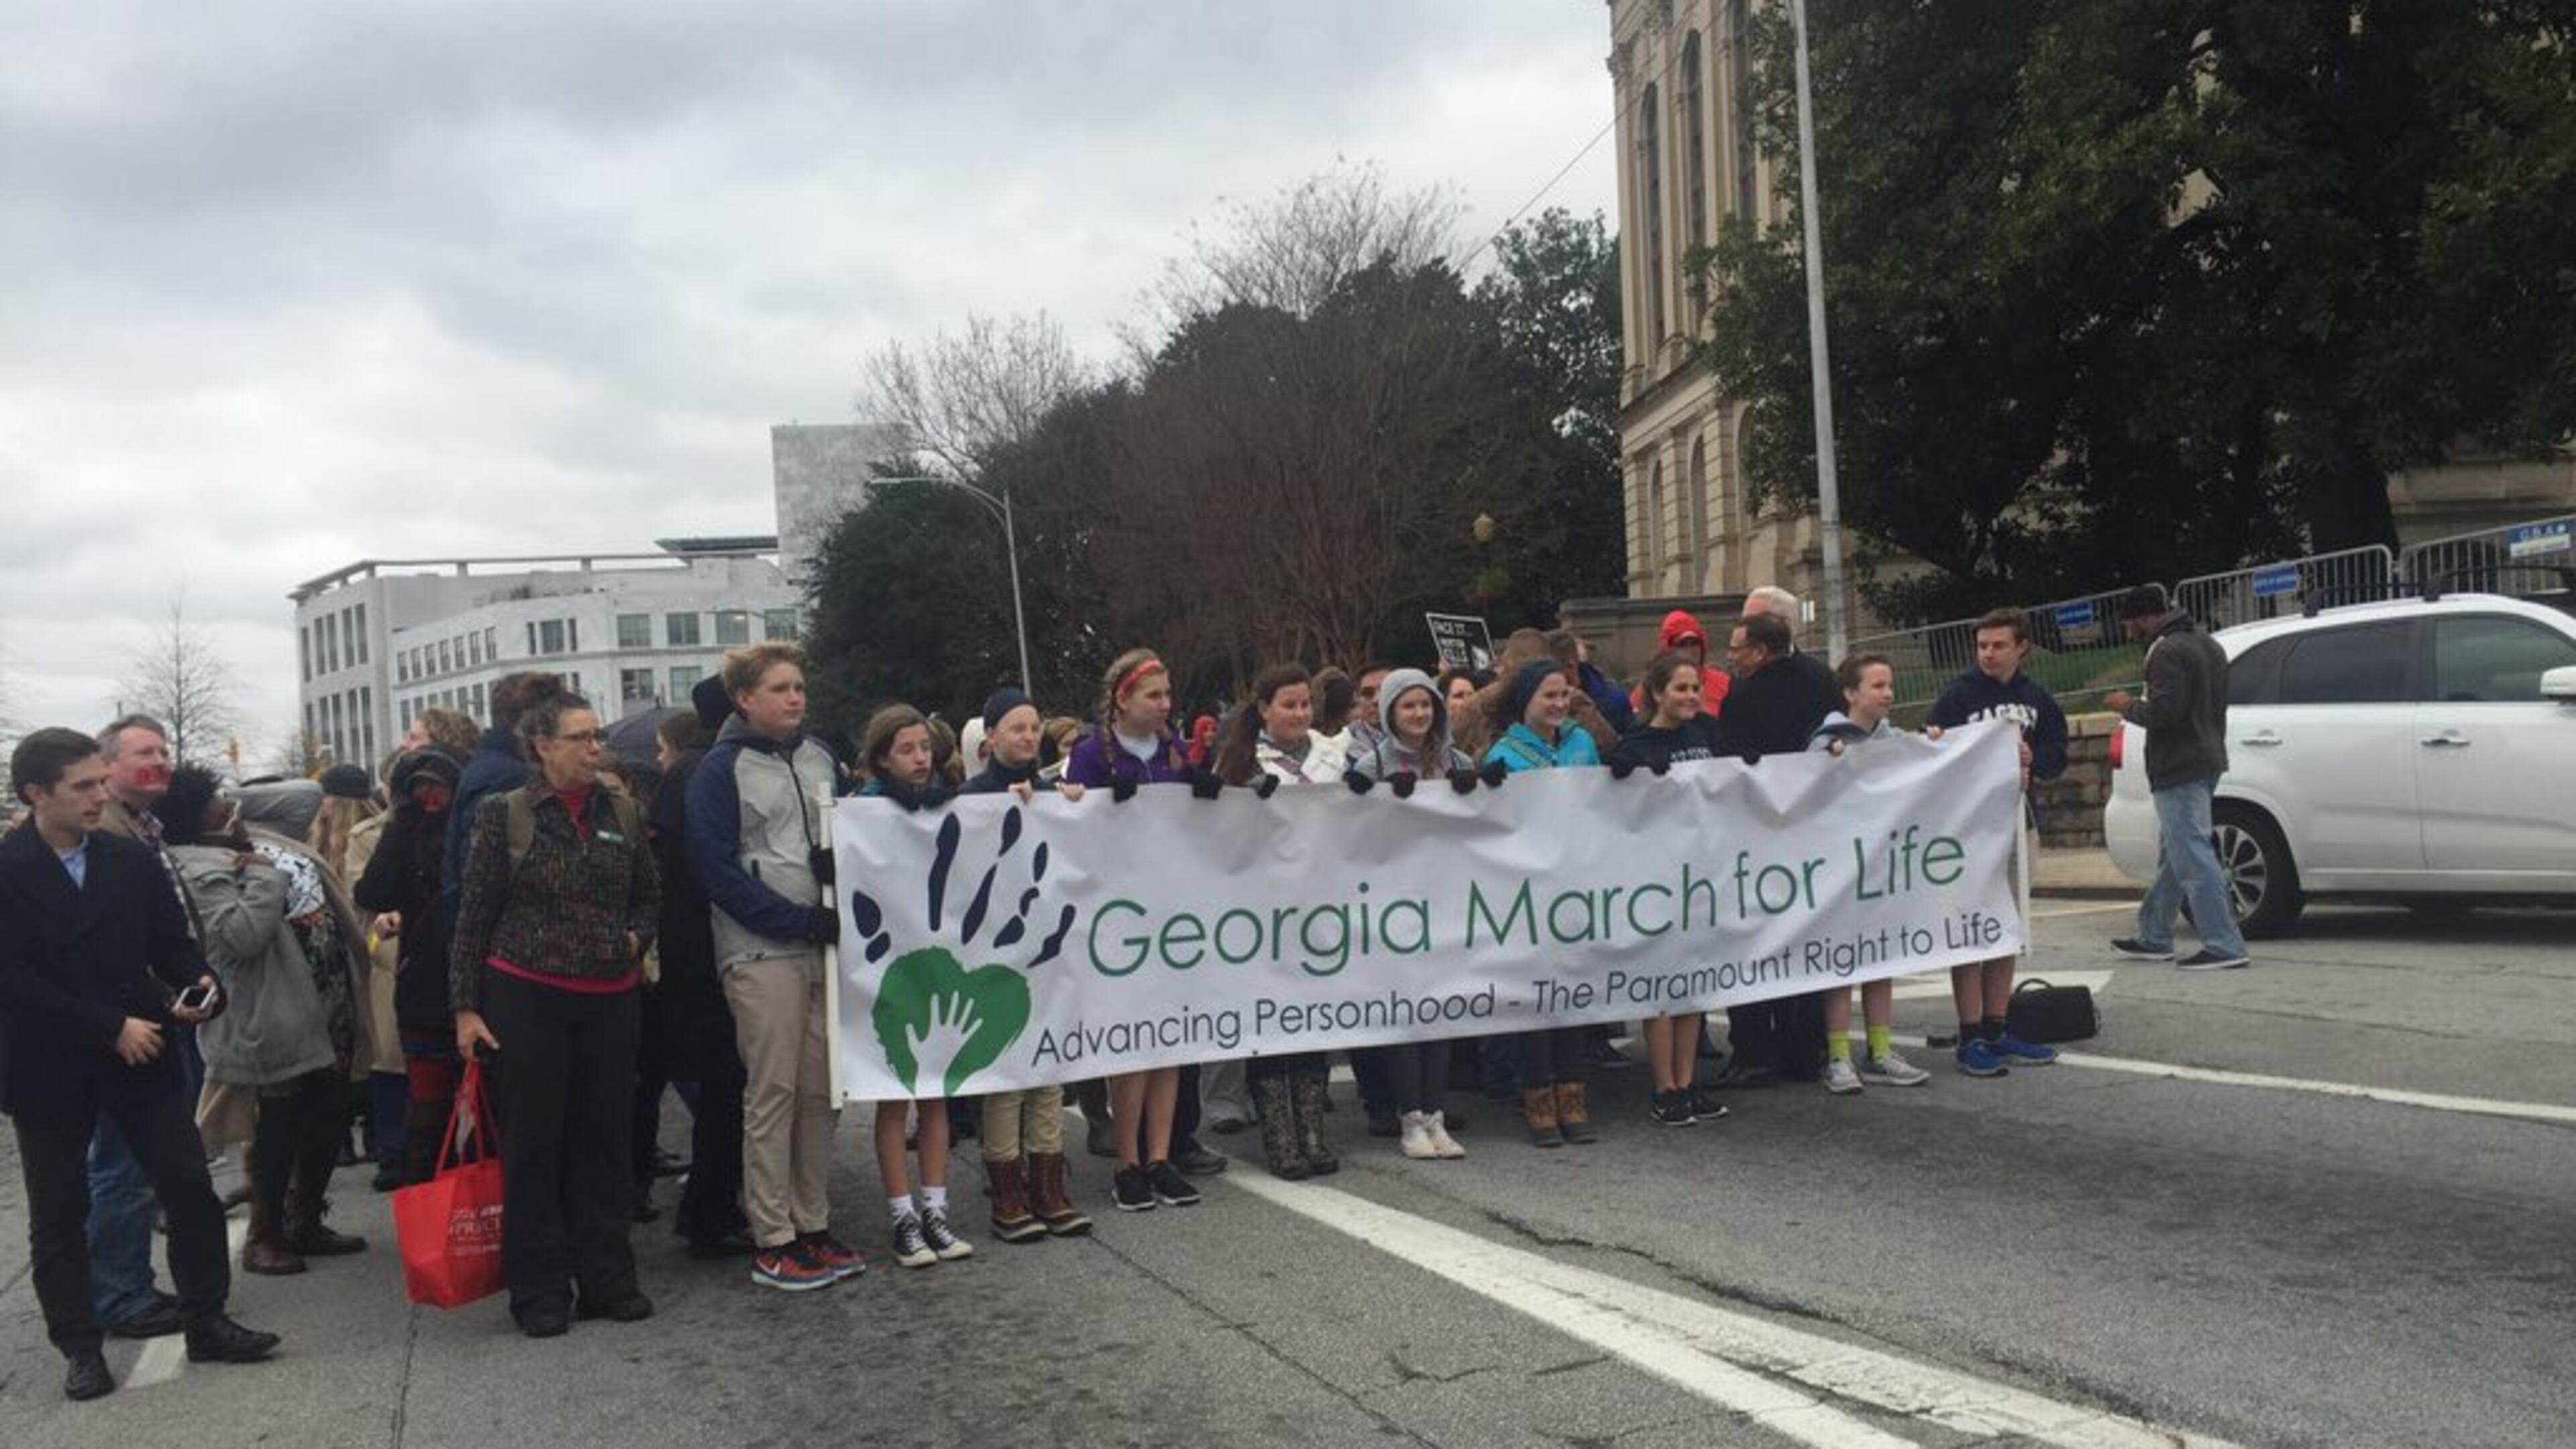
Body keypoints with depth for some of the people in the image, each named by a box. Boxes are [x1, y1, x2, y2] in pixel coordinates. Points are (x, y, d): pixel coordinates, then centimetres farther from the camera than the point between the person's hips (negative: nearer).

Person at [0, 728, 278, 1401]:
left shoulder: (133, 859, 2)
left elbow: (171, 942, 7)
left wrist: (198, 982, -16)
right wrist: (109, 1027, -18)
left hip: (138, 1054, 3)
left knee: (192, 1191, 3)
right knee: (59, 1215, 9)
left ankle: (207, 1323, 15)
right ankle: (80, 1346, 20)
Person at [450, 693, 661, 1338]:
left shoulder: (622, 815, 7)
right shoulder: (503, 814, -3)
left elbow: (649, 895, 18)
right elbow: (473, 916, -2)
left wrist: (635, 938, -2)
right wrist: (466, 1007, -5)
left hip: (611, 1000, 3)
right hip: (527, 999, -3)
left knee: (604, 1141, 8)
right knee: (534, 1146, 3)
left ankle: (607, 1280, 18)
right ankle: (539, 1291, 12)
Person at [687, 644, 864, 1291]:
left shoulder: (820, 757, 13)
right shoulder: (722, 769, -4)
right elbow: (716, 868, -9)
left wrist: (841, 862, -4)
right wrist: (799, 921, -14)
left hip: (823, 947, 6)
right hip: (761, 954, -5)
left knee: (820, 1091, 7)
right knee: (772, 1095, -4)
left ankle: (814, 1226, 16)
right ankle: (772, 1242, 3)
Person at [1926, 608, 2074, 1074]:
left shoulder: (2036, 698, 9)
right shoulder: (1958, 696, -6)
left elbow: (2057, 754, 11)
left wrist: (2031, 759, -10)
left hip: (2018, 823, 6)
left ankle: (1995, 1032, 19)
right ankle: (1970, 1038, -2)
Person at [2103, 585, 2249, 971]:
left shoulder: (2167, 653, -16)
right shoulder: (2207, 645, 16)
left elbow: (2164, 711, -23)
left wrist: (2128, 707, -6)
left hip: (2179, 770, -11)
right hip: (2207, 761, 11)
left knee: (2194, 859, -9)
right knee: (2174, 855, 17)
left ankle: (2224, 946, -10)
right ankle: (2153, 938, 25)